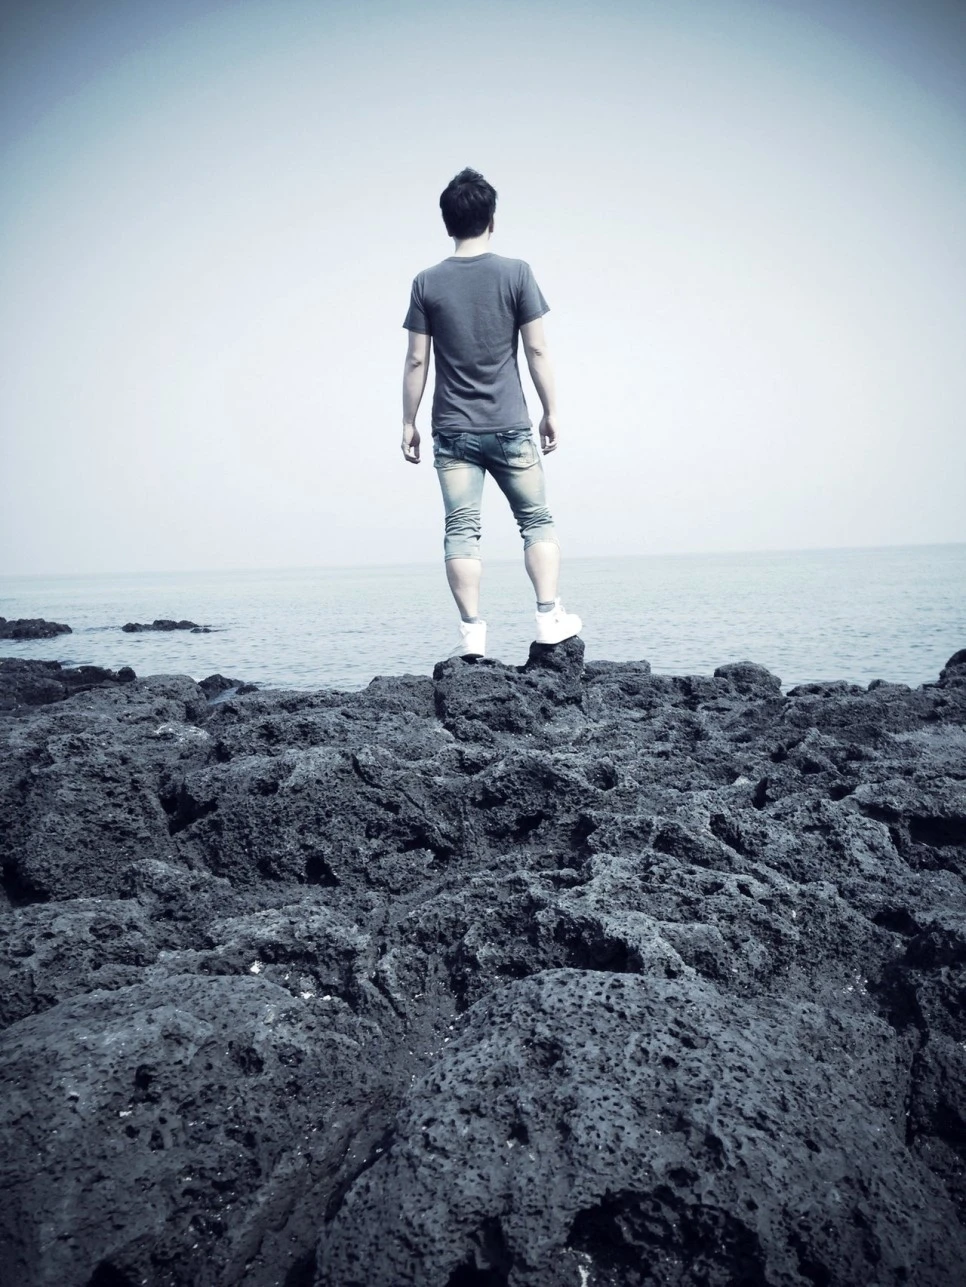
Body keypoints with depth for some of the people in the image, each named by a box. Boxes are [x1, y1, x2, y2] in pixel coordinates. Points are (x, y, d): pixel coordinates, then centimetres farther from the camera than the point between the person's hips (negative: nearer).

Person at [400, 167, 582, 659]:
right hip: (509, 427, -1)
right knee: (536, 520, 11)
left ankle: (472, 632, -1)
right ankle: (550, 618, 9)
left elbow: (417, 361, 0)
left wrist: (409, 423, 8)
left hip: (453, 430, 1)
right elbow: (537, 350, -3)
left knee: (461, 530, 1)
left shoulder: (427, 282, 1)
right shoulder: (515, 273, -2)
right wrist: (550, 411, 5)